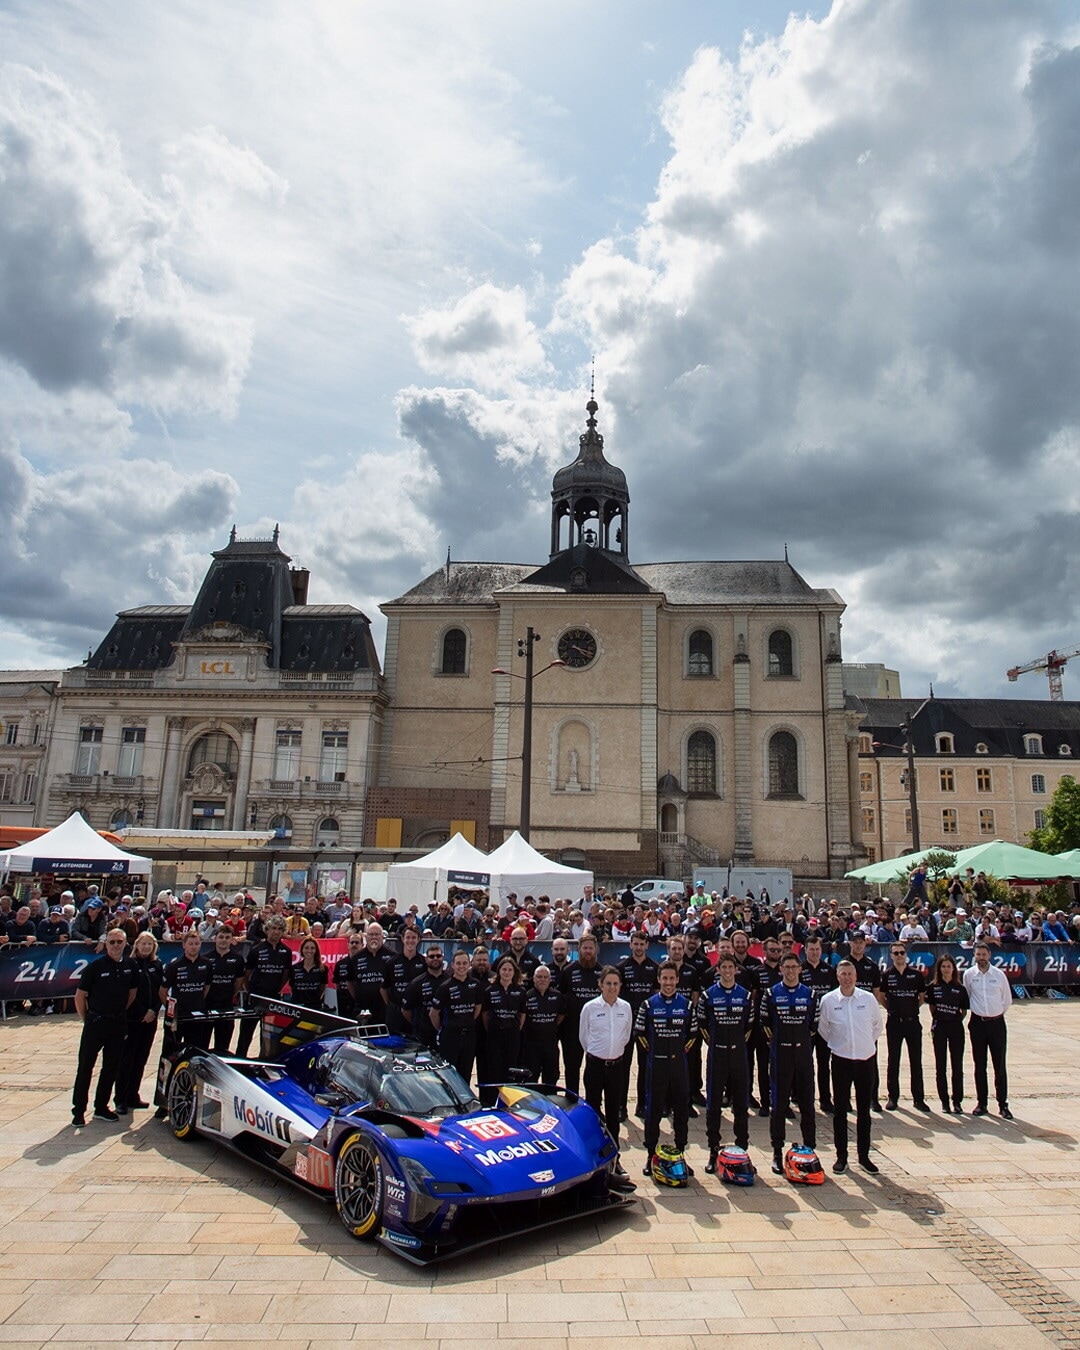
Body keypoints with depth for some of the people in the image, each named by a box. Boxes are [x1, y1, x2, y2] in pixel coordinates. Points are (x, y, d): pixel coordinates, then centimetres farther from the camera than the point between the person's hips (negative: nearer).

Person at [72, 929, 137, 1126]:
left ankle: (101, 1107, 23)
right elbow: (79, 996, -5)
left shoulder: (130, 965, 2)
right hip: (95, 1022, -4)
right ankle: (78, 1110, 11)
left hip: (118, 1023, 4)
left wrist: (120, 1013, 10)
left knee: (111, 1067, 11)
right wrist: (87, 1019, -2)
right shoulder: (95, 966, -10)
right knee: (85, 1067, 1)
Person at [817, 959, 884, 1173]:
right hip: (841, 1060, -1)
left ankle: (864, 1155, 22)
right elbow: (823, 1028, 8)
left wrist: (867, 1042, 11)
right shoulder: (828, 1000, -6)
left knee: (864, 1109, 10)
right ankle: (841, 1156, 14)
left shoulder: (868, 998, -4)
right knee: (840, 1109, 4)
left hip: (866, 1059, 1)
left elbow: (878, 1024, 12)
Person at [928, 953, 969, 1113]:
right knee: (941, 1066, 5)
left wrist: (958, 1019, -4)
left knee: (957, 1065, 4)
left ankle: (957, 1101, 14)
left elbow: (964, 1010, 7)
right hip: (939, 1027, 0)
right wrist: (936, 1019, 4)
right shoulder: (933, 987, 1)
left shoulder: (960, 988, 0)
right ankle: (944, 1101, 14)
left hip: (956, 1027, 0)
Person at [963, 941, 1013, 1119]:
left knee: (1000, 1065, 2)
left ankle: (1003, 1104, 11)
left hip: (997, 1023, -1)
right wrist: (978, 1011, 9)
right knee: (979, 1065, 7)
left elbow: (1007, 1000, 8)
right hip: (977, 1023, 1)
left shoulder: (999, 974, -3)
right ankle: (981, 1103, 16)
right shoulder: (968, 974, -2)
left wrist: (997, 1013, 9)